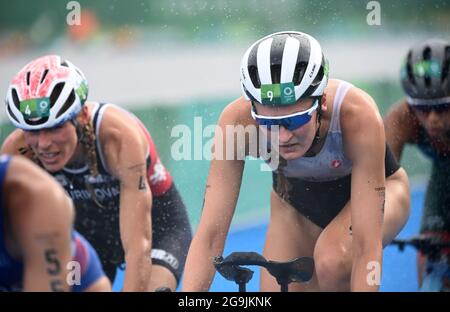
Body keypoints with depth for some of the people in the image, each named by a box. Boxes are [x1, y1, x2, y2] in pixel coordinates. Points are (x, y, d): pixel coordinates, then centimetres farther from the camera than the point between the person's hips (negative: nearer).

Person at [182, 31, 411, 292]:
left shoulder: (357, 114, -39)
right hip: (297, 201, 3)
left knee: (332, 261, -32)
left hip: (369, 192, -3)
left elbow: (367, 245, -40)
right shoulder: (237, 121, -33)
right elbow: (210, 235, -33)